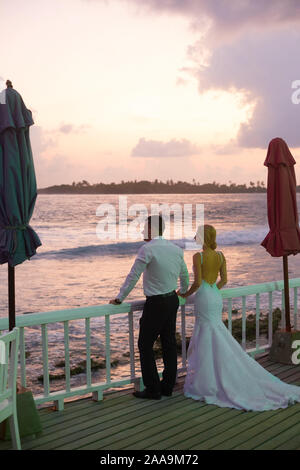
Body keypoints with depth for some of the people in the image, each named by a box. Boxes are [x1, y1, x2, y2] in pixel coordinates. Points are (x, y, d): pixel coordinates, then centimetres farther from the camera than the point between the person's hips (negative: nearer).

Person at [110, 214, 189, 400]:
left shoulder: (148, 249, -15)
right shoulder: (176, 249, 8)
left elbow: (133, 276, -12)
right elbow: (185, 275, 20)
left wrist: (120, 298, -2)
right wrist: (184, 291, 40)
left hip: (156, 303, -8)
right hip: (173, 300, 8)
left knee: (145, 345, 3)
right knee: (169, 343, 13)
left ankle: (153, 389, 7)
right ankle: (168, 386, 22)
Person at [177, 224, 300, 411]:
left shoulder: (198, 256, -15)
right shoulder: (220, 255, 4)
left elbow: (197, 283, -17)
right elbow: (224, 280, 9)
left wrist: (185, 294, 0)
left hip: (204, 298, -7)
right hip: (216, 297, 7)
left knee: (211, 340, -2)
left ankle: (210, 384, 5)